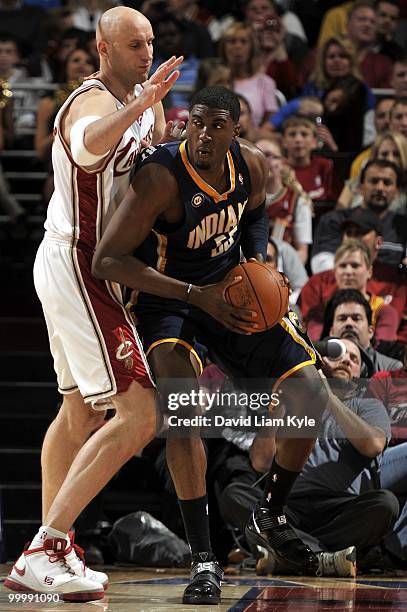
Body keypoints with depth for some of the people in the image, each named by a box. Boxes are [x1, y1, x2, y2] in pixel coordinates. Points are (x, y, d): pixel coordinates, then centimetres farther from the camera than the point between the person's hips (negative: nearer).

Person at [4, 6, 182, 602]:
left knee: (80, 411, 21)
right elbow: (88, 146, -46)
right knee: (137, 415, -18)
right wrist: (136, 107, -61)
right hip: (78, 267, -11)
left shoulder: (139, 100, 11)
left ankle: (50, 551, 33)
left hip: (76, 266, 11)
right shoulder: (94, 102, -20)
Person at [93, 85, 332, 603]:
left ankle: (270, 518, 23)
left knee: (310, 394, -1)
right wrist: (196, 296, -34)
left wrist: (256, 264, -6)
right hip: (166, 299, -6)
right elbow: (107, 260, -30)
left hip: (232, 293, 6)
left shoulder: (251, 164, -9)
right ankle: (203, 561, -26)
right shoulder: (161, 177, -29)